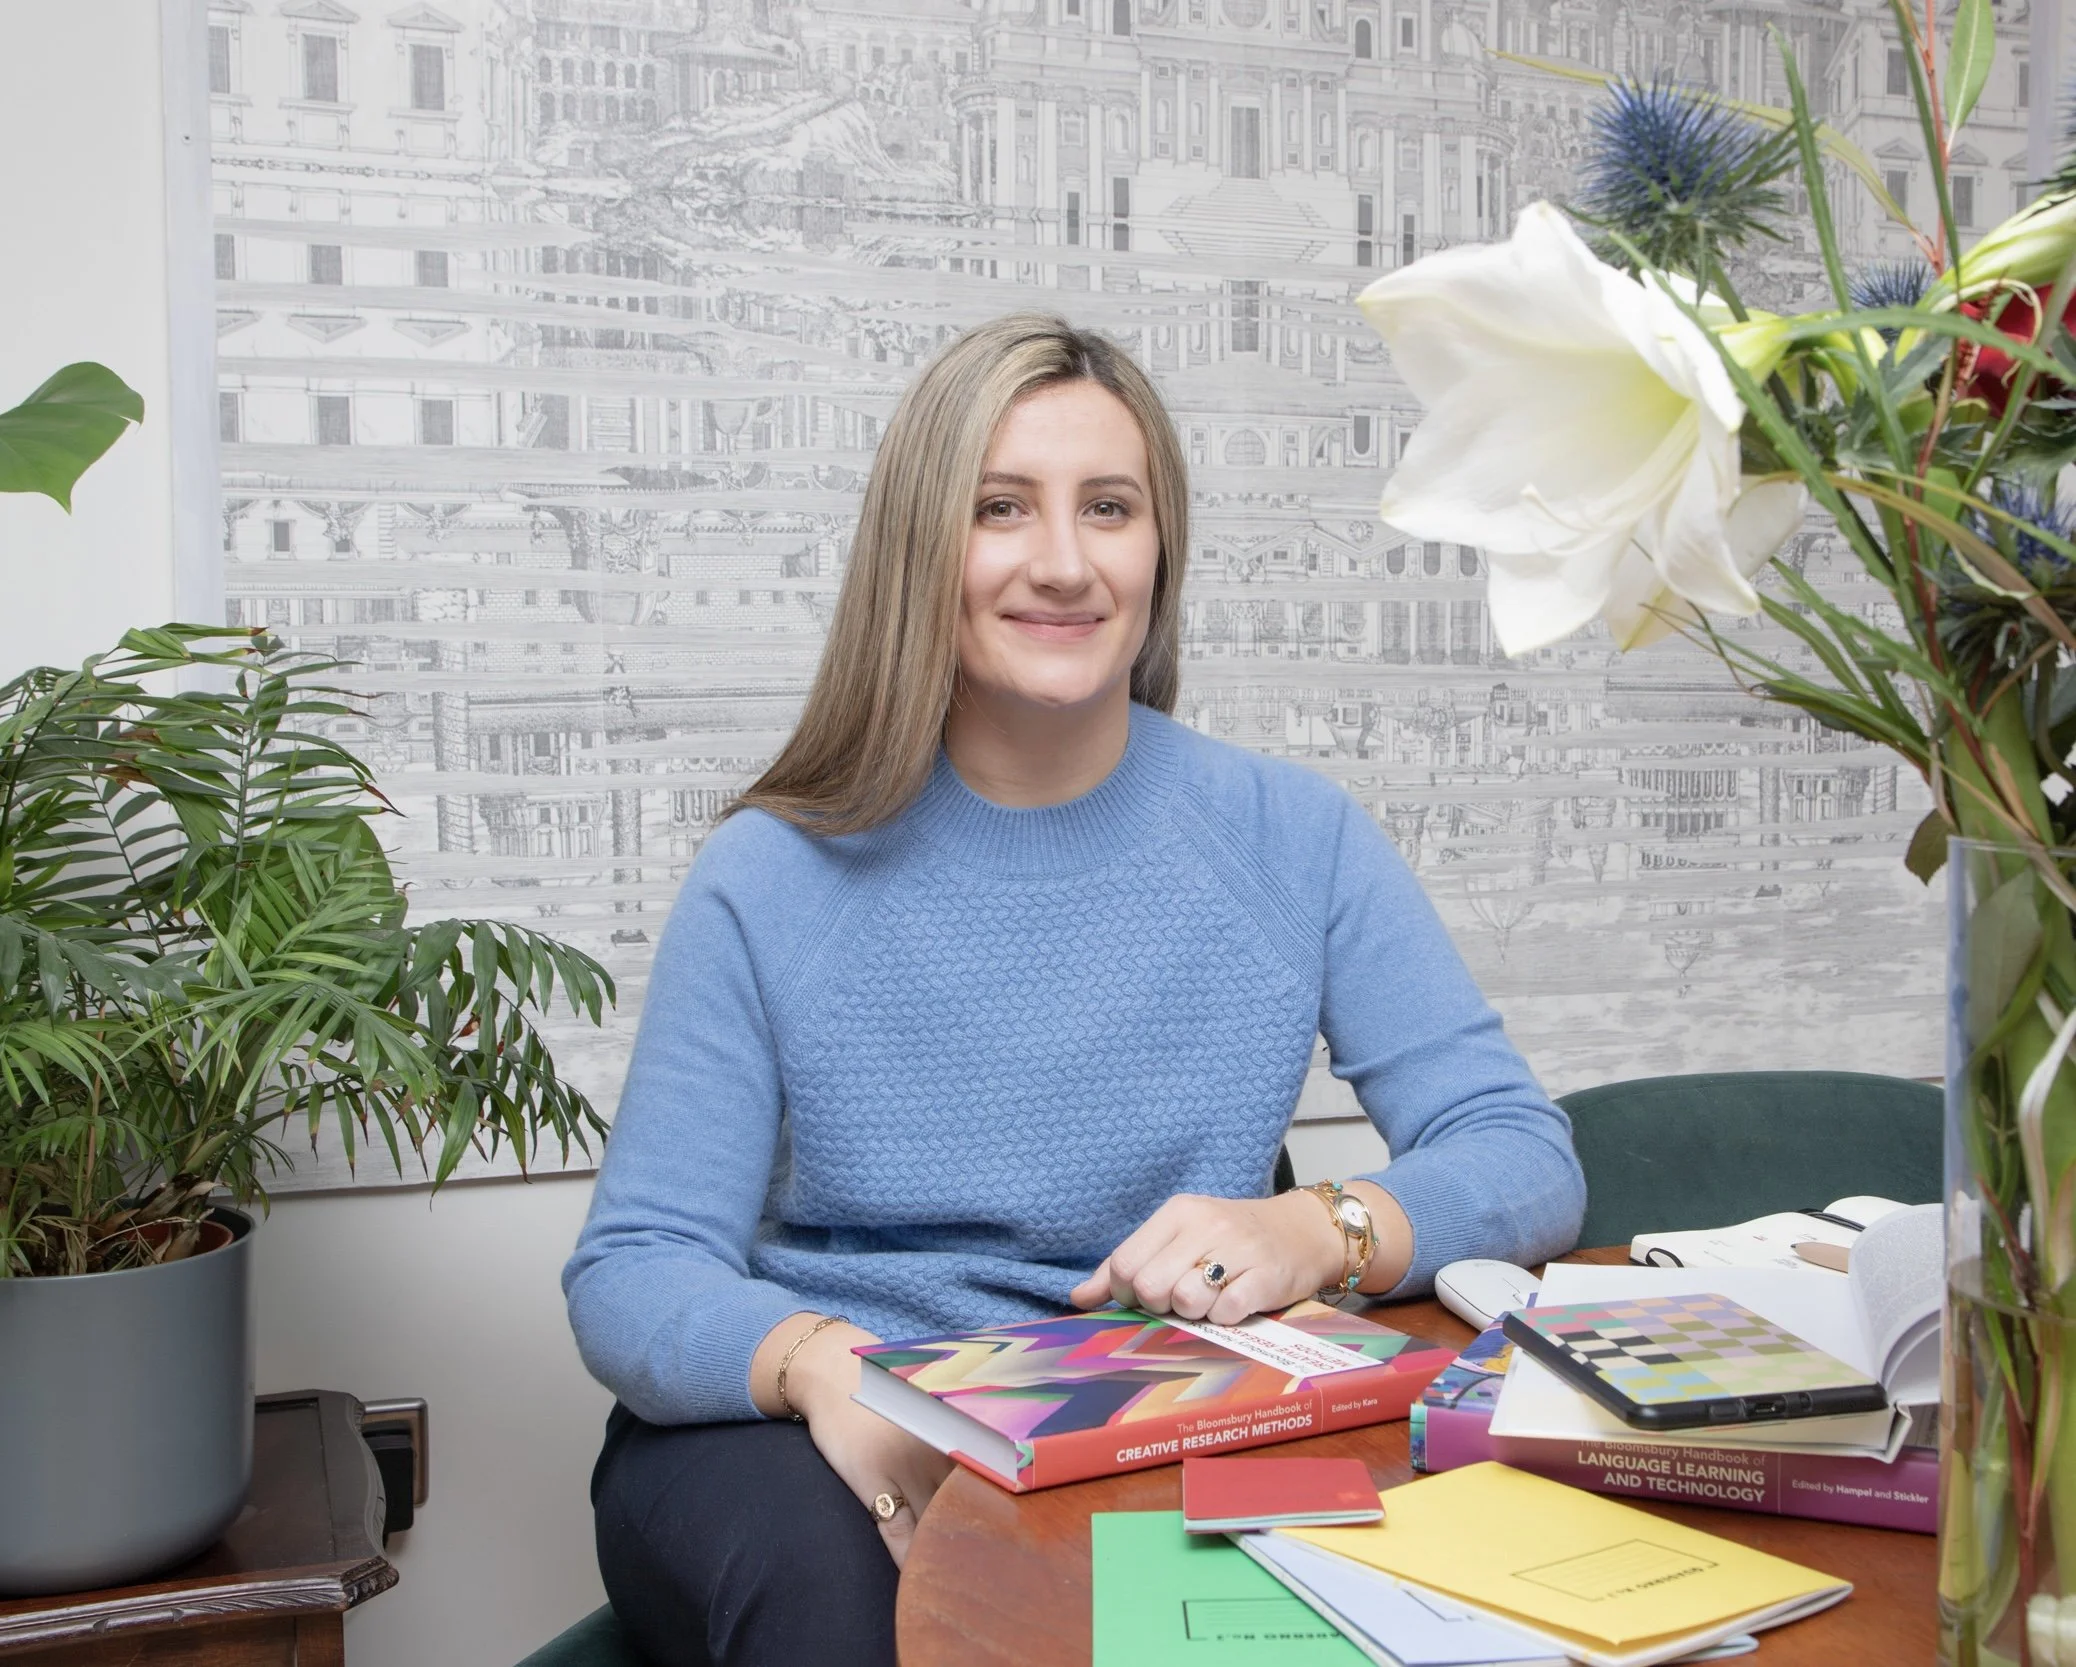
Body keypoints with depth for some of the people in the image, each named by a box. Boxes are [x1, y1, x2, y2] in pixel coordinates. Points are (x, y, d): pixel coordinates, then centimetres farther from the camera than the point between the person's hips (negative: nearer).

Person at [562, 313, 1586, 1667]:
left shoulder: (1295, 841, 0)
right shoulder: (776, 878, -3)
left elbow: (1526, 1159, -3)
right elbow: (632, 1270, -6)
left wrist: (1320, 1230, -26)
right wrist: (822, 1367, -29)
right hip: (801, 1439, -1)